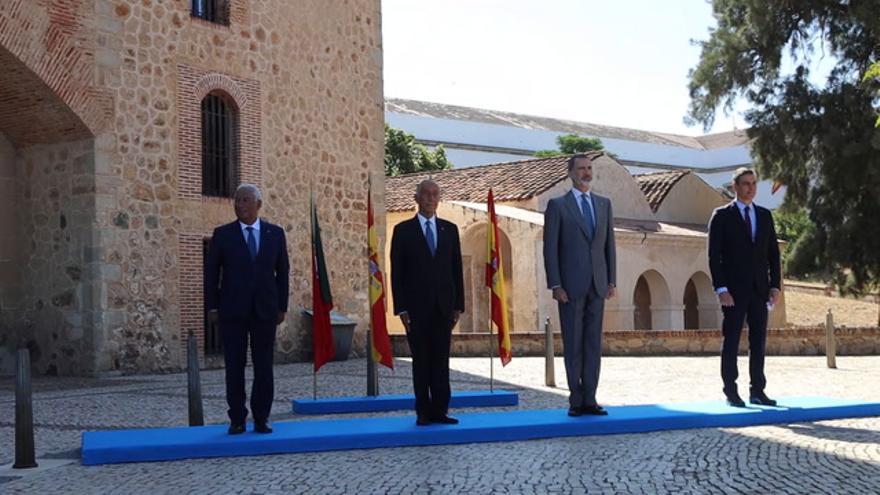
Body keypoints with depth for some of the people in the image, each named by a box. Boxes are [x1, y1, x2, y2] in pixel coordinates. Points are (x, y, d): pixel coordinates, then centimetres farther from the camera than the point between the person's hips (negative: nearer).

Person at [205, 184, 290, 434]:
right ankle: (237, 419, 8)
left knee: (264, 366, 2)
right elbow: (211, 272, 4)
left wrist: (282, 306, 4)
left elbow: (282, 271, 9)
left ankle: (261, 419, 10)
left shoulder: (275, 233, 6)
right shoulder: (222, 234, 3)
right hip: (232, 310, -1)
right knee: (234, 366, 1)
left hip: (265, 310, 1)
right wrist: (212, 307, -1)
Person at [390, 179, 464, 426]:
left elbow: (456, 269, 10)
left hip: (443, 306, 2)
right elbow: (397, 273, 0)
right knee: (421, 361, 2)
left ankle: (440, 410, 5)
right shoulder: (403, 230, 3)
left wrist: (458, 305, 4)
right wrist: (401, 308, -7)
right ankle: (424, 412, 7)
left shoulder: (449, 229, 11)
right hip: (416, 307, -2)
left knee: (441, 360, 1)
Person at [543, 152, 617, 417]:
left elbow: (609, 244, 12)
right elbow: (550, 248, -4)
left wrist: (612, 280, 5)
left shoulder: (604, 204, 13)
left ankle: (589, 400, 8)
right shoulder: (557, 205, 0)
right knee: (572, 344, 0)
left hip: (597, 285, 4)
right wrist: (555, 285, -11)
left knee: (593, 343, 4)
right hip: (571, 286, -4)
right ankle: (576, 400, 6)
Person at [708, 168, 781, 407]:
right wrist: (721, 288, -13)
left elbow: (773, 253, 12)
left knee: (758, 341, 5)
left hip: (759, 289, 4)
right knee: (731, 341, -1)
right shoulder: (722, 216, -1)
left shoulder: (765, 215, 12)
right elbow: (714, 255, -5)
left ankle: (757, 391, 10)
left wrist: (775, 285, 4)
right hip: (734, 290, -4)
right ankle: (731, 392, 3)